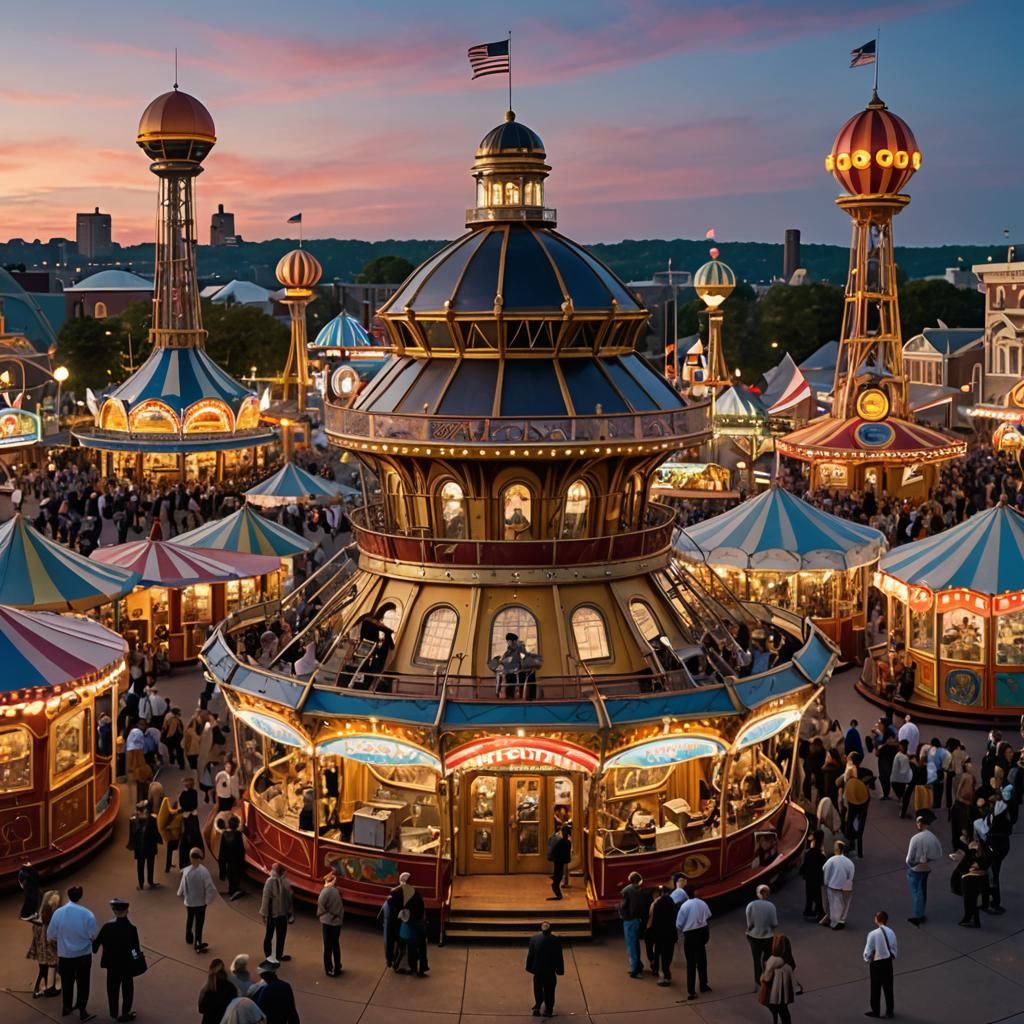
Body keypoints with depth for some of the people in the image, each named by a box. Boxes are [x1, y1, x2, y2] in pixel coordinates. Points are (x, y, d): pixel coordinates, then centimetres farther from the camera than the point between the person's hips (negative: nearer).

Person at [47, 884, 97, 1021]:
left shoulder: (58, 913, -13)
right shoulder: (87, 914, -19)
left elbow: (50, 937, -5)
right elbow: (93, 936, -13)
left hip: (64, 955, 2)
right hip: (83, 955, -2)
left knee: (66, 983, 21)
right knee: (82, 984, 13)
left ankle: (67, 1007, 37)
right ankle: (82, 1011, 17)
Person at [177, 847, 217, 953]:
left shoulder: (186, 871, -16)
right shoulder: (203, 871, -24)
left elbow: (182, 887, -7)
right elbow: (211, 888, -22)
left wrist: (182, 895, 12)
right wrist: (208, 900, -7)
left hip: (189, 901, 3)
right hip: (200, 902, -3)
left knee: (189, 920, 24)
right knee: (199, 923, 9)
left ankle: (189, 938, 44)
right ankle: (197, 944, 14)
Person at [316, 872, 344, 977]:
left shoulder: (325, 891, -17)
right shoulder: (338, 891, -2)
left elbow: (321, 906, -12)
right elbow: (341, 906, 4)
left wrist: (320, 915, 6)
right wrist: (340, 917, 13)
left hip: (327, 922, -5)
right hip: (337, 922, 5)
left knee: (328, 947, 5)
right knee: (336, 945, 17)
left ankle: (329, 969, 9)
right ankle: (337, 968, 24)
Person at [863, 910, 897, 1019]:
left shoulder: (873, 934, -22)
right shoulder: (891, 933, -7)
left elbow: (868, 950, -14)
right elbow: (894, 948, 3)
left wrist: (866, 960, 6)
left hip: (876, 963, -4)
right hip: (888, 961, 4)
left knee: (876, 987, 11)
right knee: (888, 986, 17)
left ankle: (876, 1011, 22)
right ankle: (889, 1011, 27)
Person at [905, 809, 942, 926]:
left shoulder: (915, 838, -26)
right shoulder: (934, 838, -12)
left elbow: (910, 858, -19)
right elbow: (939, 856, -3)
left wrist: (910, 865, 1)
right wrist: (928, 860, 9)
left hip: (915, 870, -5)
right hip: (927, 869, 5)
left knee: (916, 892, 8)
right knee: (922, 891, 21)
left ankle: (916, 917, 12)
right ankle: (921, 915, 33)